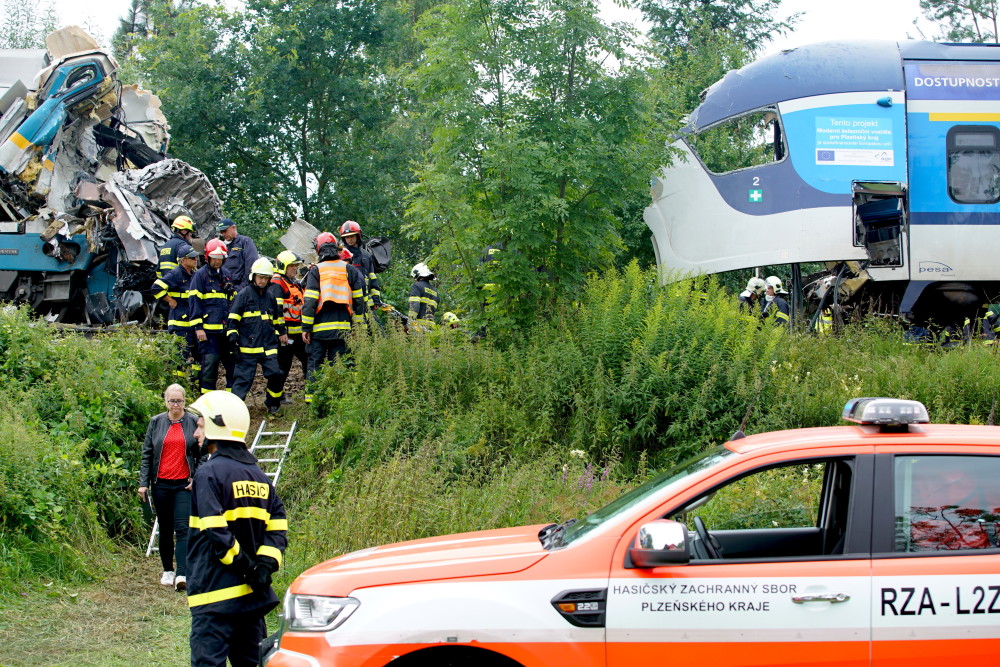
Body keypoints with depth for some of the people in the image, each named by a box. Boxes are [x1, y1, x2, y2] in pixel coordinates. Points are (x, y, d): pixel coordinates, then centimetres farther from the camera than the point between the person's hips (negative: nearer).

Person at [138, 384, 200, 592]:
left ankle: (182, 575, -17)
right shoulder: (156, 422, 6)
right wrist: (143, 483, 2)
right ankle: (168, 571, 23)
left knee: (183, 527, -12)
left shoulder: (194, 422, 1)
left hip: (184, 484, -2)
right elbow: (147, 453, 8)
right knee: (165, 529, 11)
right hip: (161, 484, 3)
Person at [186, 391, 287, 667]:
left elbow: (216, 532, -18)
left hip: (216, 592, -8)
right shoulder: (258, 475, 14)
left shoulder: (209, 473, -10)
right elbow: (277, 528, 8)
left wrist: (245, 566, -12)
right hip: (252, 593, 8)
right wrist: (264, 565, -2)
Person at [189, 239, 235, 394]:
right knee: (209, 363, -4)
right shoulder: (201, 275, -2)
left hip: (226, 329, 6)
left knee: (232, 363, 5)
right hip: (208, 329, -6)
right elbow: (194, 301, -7)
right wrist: (198, 327, -13)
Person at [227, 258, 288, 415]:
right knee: (243, 377, -7)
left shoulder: (270, 296, 17)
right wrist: (233, 339, -9)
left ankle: (273, 405, 13)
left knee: (276, 375, -5)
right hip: (248, 347, -5)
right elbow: (233, 319, -3)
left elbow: (277, 319, 30)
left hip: (269, 347, 5)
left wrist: (281, 334, 26)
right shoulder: (244, 294, 0)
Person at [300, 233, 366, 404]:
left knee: (314, 364, 3)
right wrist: (358, 325, 16)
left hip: (320, 327, -2)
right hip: (342, 326, 2)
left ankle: (310, 399, -1)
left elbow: (310, 301, -6)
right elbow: (359, 300, 10)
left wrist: (306, 327, -3)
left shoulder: (316, 271, -1)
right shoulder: (349, 270, 8)